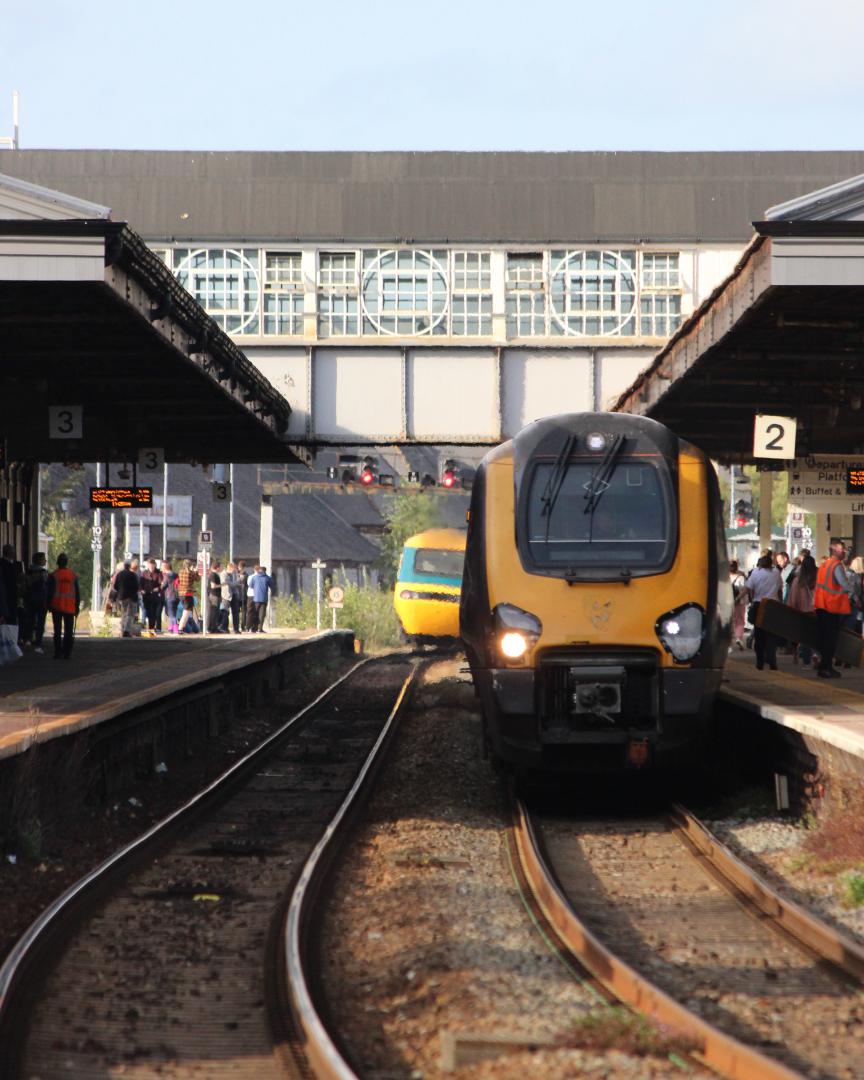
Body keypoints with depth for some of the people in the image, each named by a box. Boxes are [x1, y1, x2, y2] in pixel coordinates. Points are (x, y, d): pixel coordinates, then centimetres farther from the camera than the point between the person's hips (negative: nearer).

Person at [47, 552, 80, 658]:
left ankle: (58, 653, 0)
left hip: (57, 607, -1)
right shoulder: (73, 576, 3)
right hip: (70, 607, 1)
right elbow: (77, 592, 6)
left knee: (57, 631, 3)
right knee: (68, 632, 5)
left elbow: (50, 591, -5)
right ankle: (67, 653, 1)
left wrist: (49, 605, 5)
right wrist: (77, 606, 12)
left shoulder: (53, 576, -5)